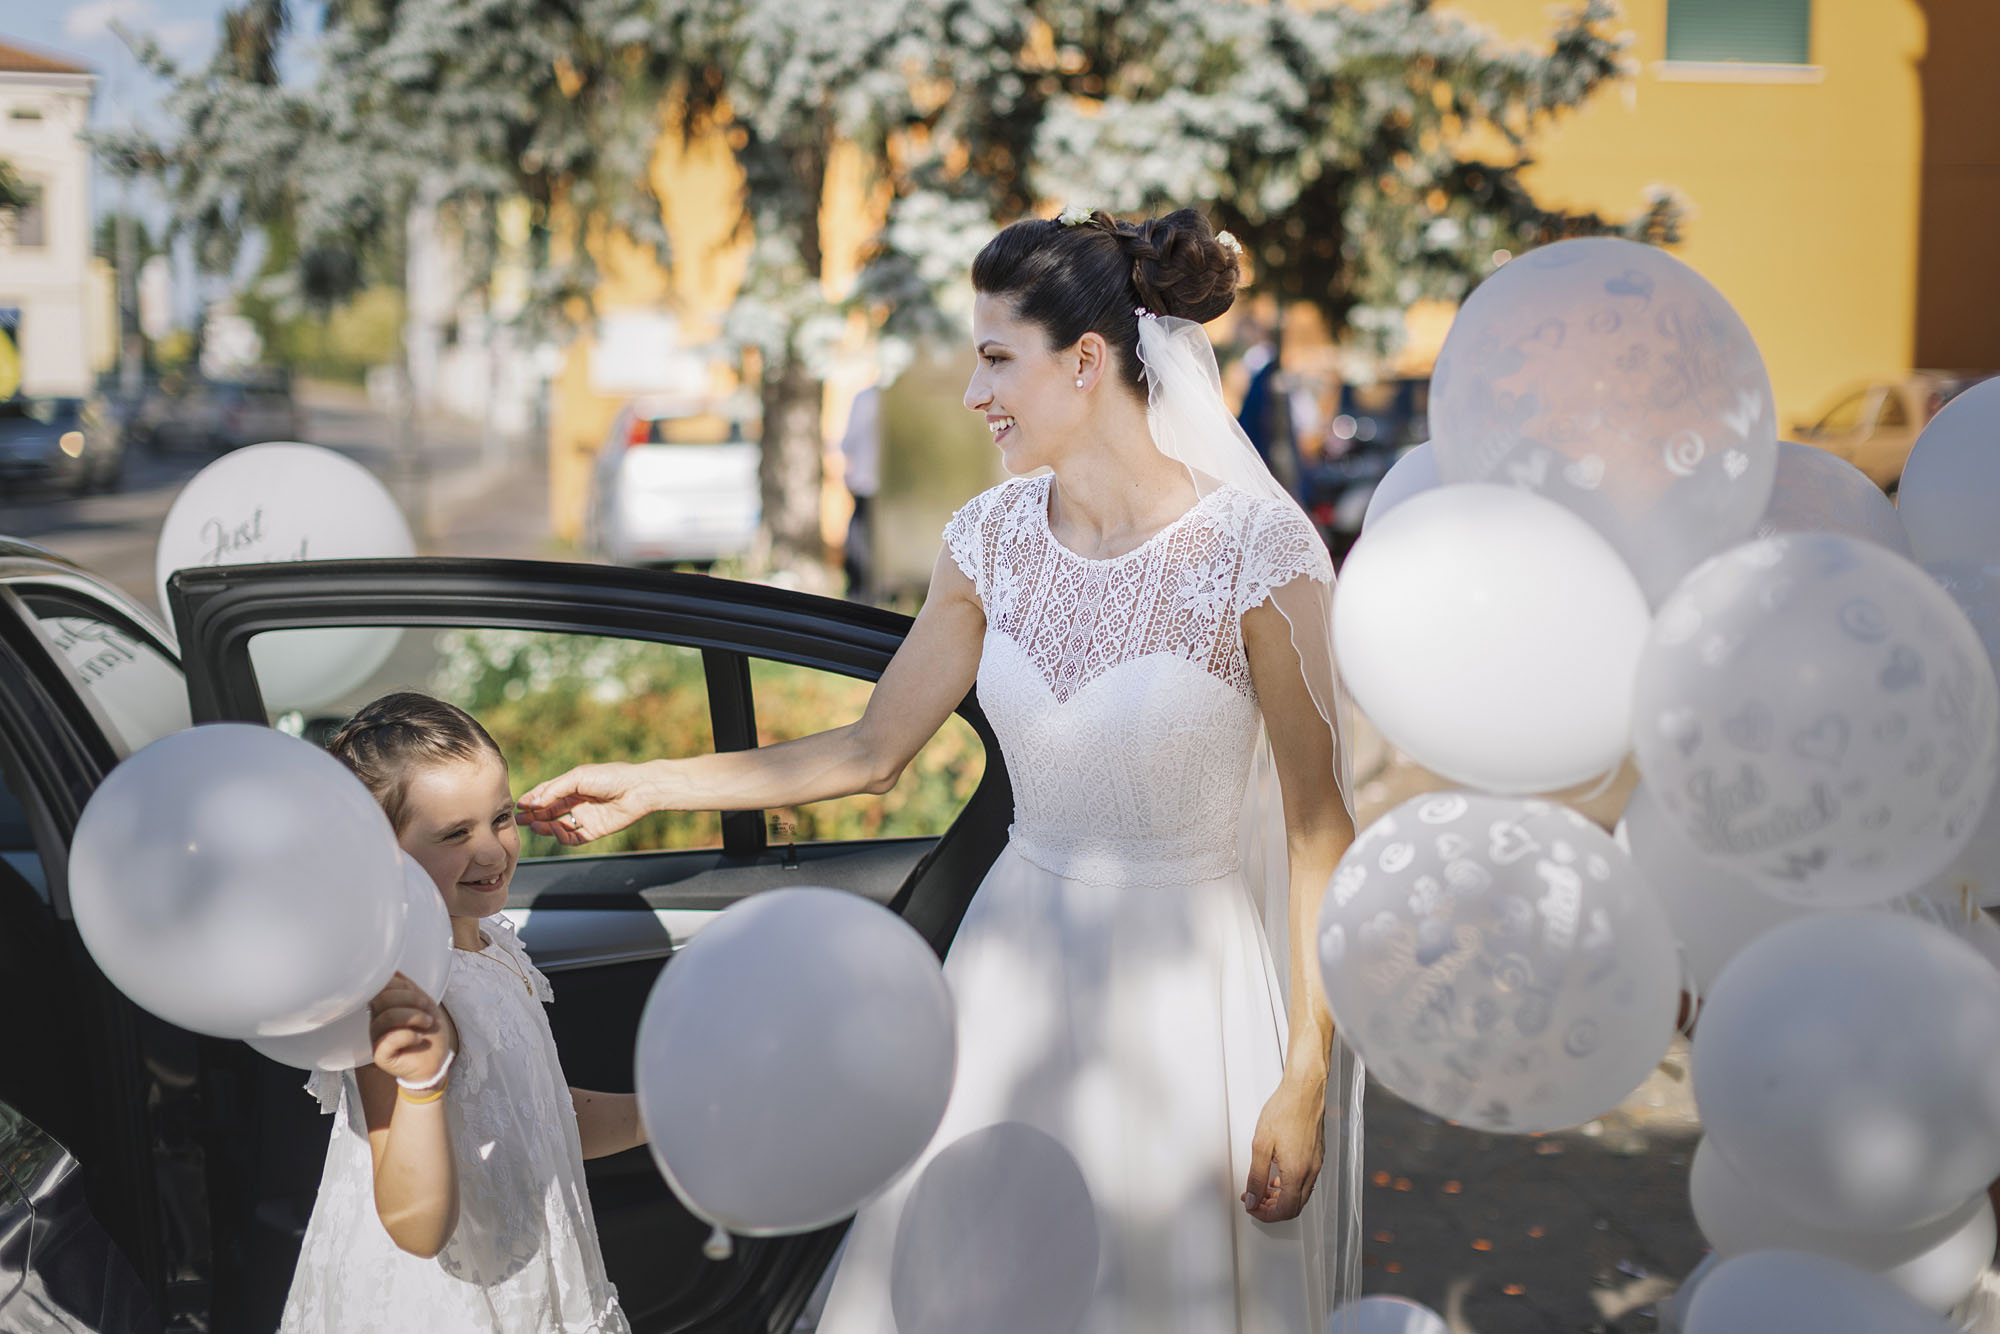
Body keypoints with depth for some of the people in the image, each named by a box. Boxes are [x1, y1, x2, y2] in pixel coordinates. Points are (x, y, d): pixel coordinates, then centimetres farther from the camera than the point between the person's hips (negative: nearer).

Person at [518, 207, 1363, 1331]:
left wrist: (1305, 1084, -14)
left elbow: (1322, 826, -13)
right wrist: (642, 788, 7)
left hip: (1193, 983, -5)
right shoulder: (993, 541, 0)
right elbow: (873, 752, 10)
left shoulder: (1260, 549, -17)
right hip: (1021, 964, 5)